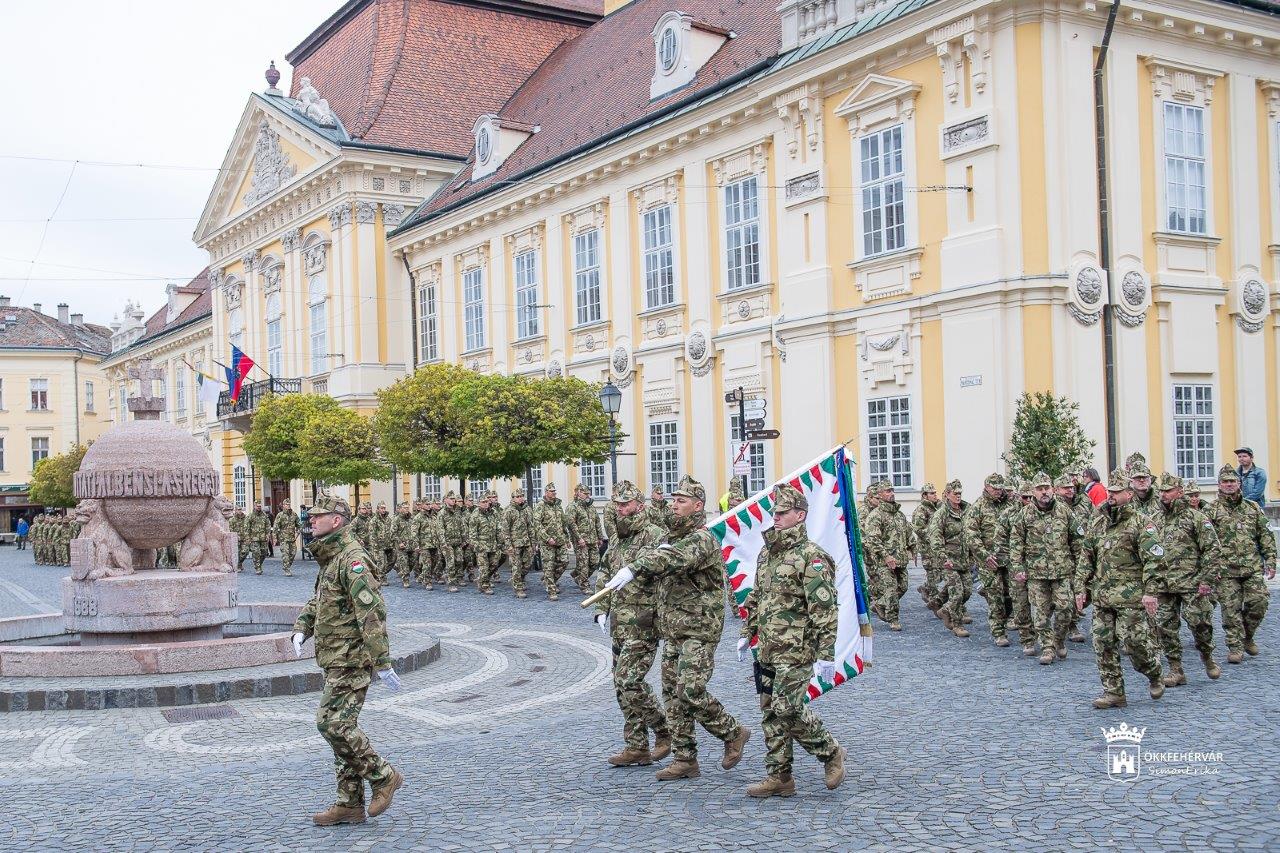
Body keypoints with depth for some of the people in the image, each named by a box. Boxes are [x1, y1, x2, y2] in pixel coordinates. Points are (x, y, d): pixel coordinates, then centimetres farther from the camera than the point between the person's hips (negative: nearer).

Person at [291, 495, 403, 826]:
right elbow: (316, 602, 27)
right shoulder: (330, 559, 16)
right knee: (341, 726, 10)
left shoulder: (352, 559, -17)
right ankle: (350, 804, 16)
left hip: (351, 659, -10)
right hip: (336, 660, 10)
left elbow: (373, 611, -23)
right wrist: (301, 629, 6)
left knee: (333, 723, -13)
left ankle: (384, 777, 0)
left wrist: (382, 661, -26)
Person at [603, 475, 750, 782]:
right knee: (673, 693, 8)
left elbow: (673, 558, -36)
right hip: (672, 630, 9)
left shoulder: (702, 539, -16)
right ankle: (685, 760, 15)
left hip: (699, 631, -9)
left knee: (691, 692, -14)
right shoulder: (674, 537, 15)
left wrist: (634, 569, -48)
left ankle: (733, 733, 8)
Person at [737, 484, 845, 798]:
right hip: (767, 651, 8)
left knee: (788, 709, -12)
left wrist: (826, 654, -20)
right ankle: (778, 777, 18)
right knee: (771, 713, 9)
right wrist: (747, 634, 22)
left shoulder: (811, 557, -13)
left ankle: (831, 753, 10)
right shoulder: (767, 553, 14)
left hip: (796, 651, -8)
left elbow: (825, 609, -17)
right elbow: (755, 598, 25)